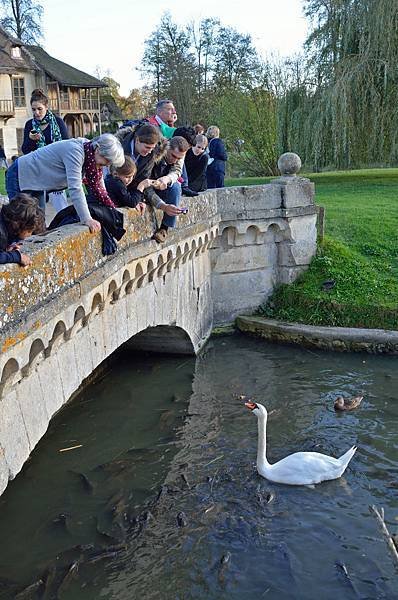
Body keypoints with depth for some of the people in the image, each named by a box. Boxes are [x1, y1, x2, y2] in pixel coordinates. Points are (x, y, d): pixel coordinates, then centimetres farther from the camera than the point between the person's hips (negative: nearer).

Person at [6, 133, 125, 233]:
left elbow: (98, 187, 4)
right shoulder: (75, 151, -32)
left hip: (37, 183, 9)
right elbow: (75, 188, -40)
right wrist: (87, 219, -45)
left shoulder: (92, 154, -5)